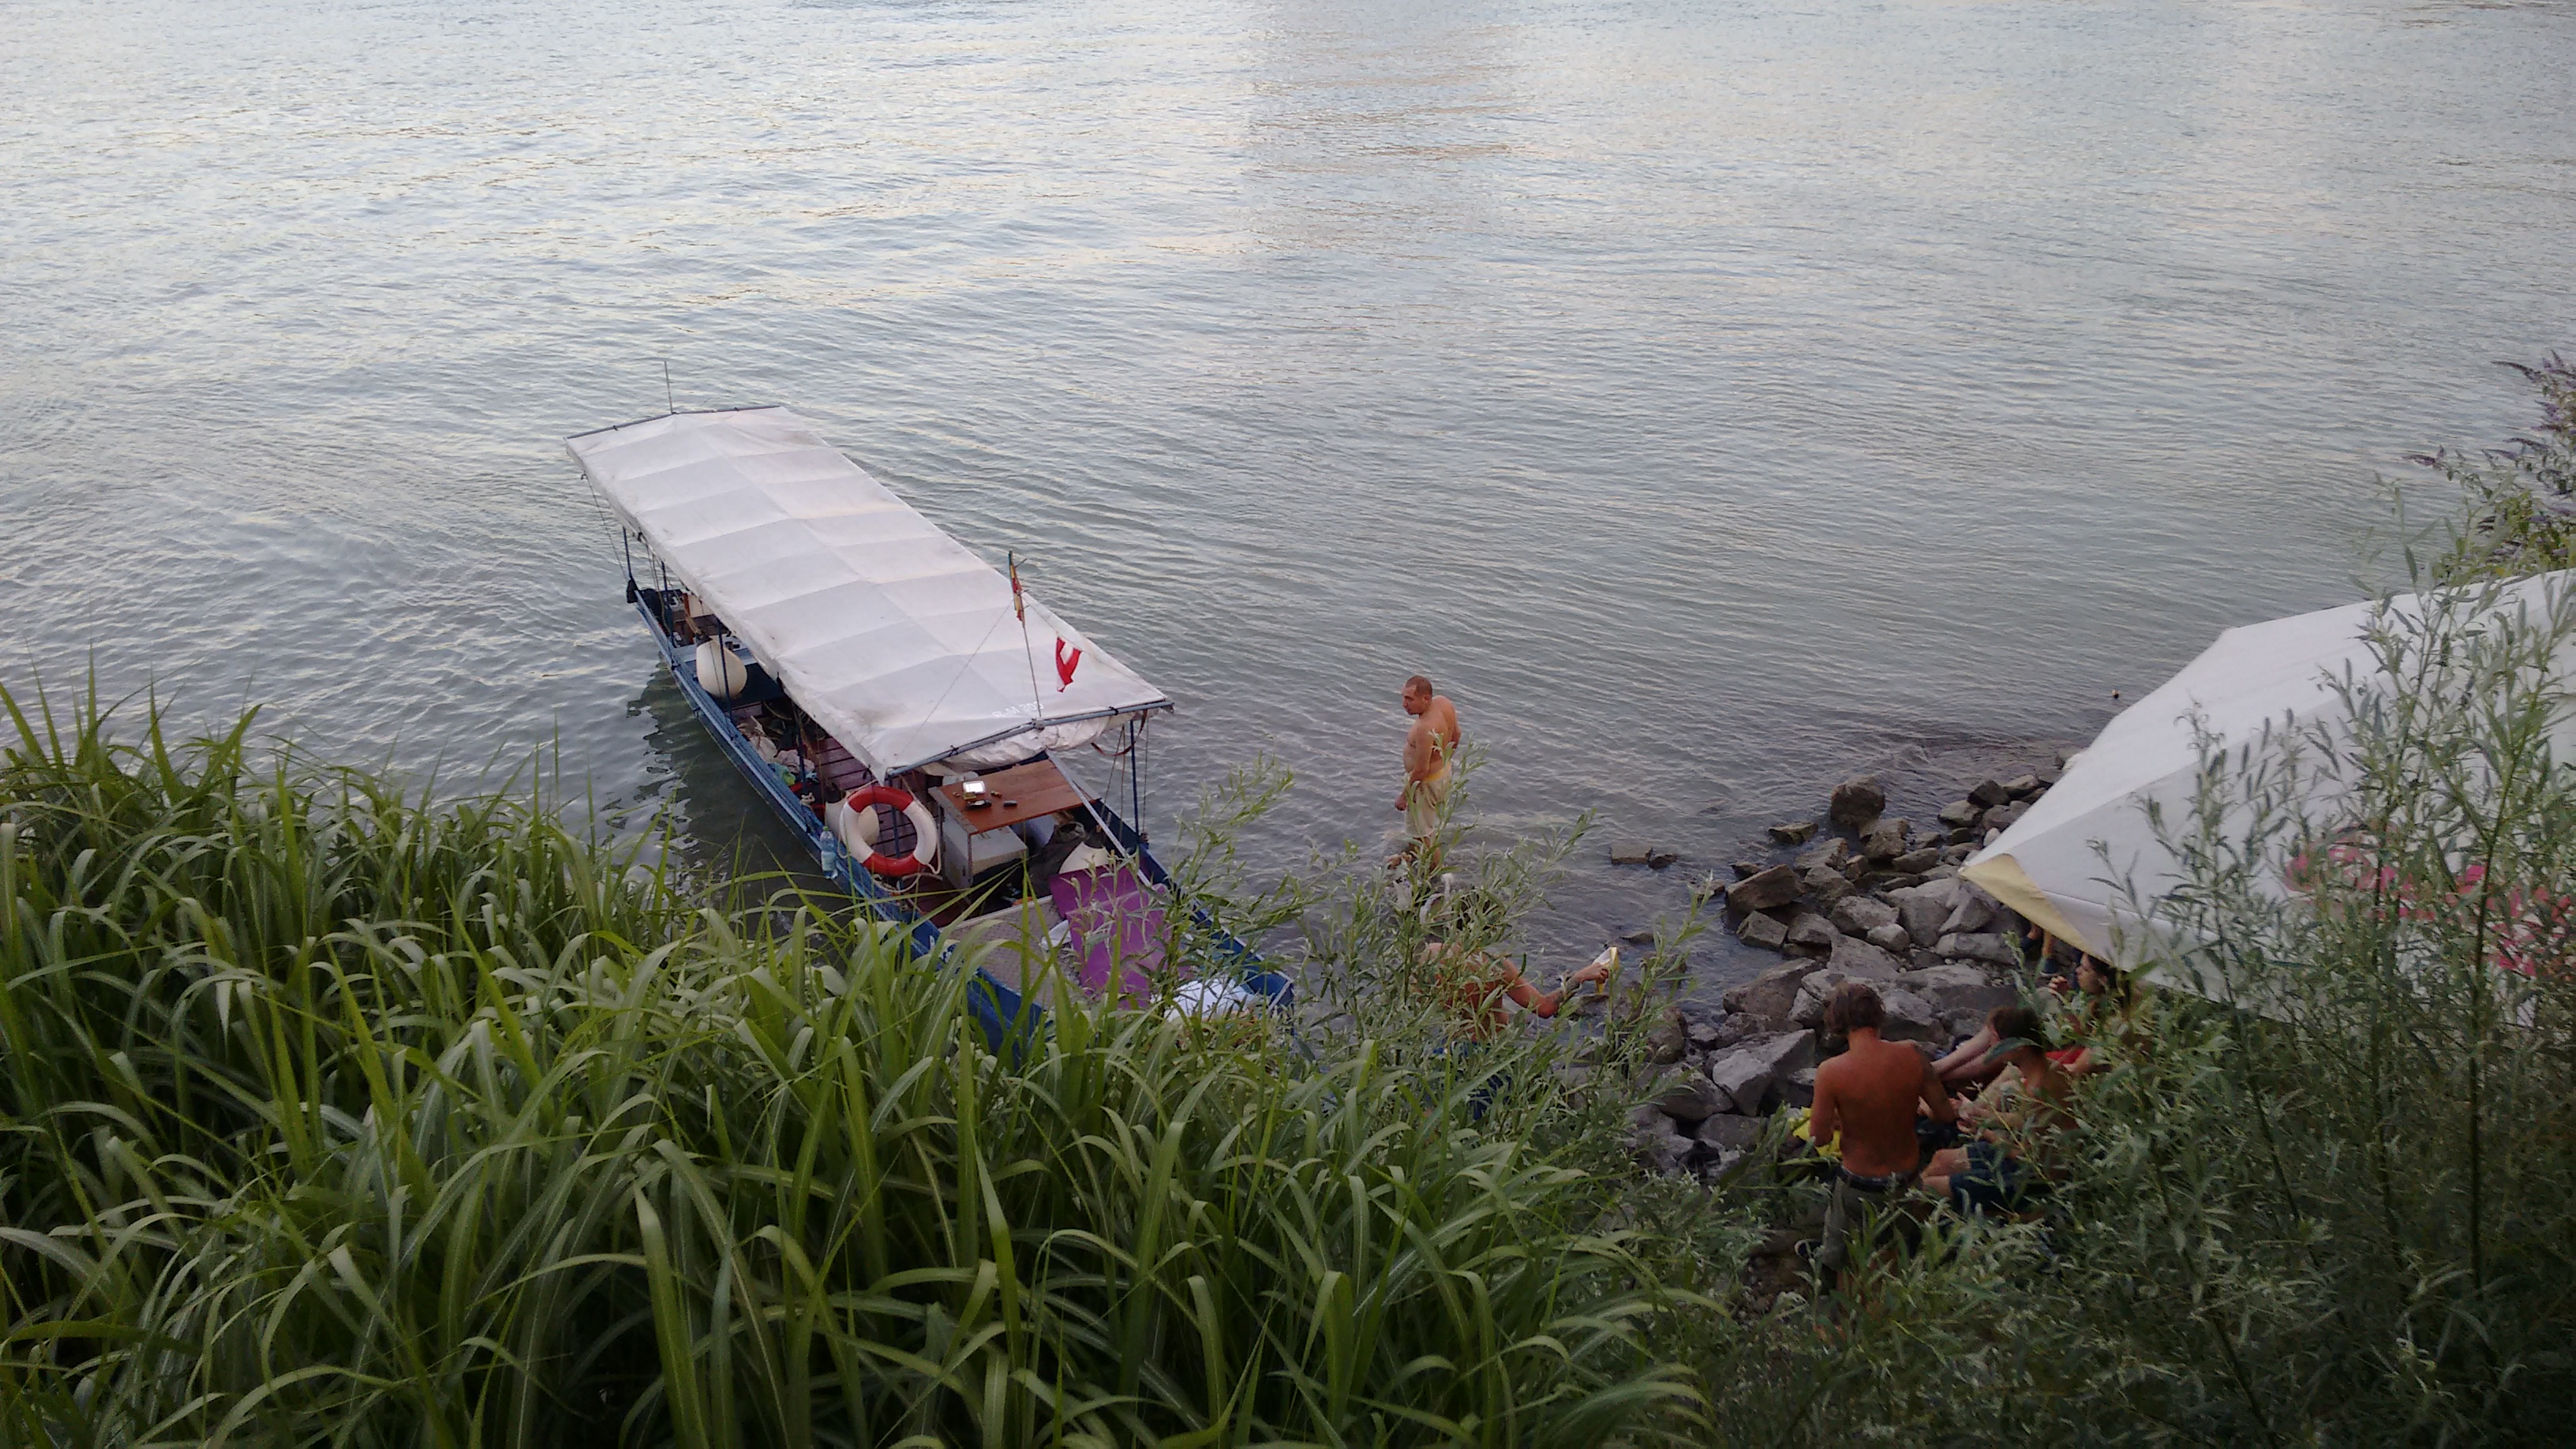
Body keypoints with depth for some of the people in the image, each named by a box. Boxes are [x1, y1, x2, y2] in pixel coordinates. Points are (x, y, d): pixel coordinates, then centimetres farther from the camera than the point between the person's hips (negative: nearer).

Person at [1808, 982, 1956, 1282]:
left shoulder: (1831, 1072, -28)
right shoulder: (1911, 1057, -20)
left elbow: (1819, 1138, -18)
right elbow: (1946, 1114, -8)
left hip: (1860, 1184, -3)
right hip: (1909, 1175, 3)